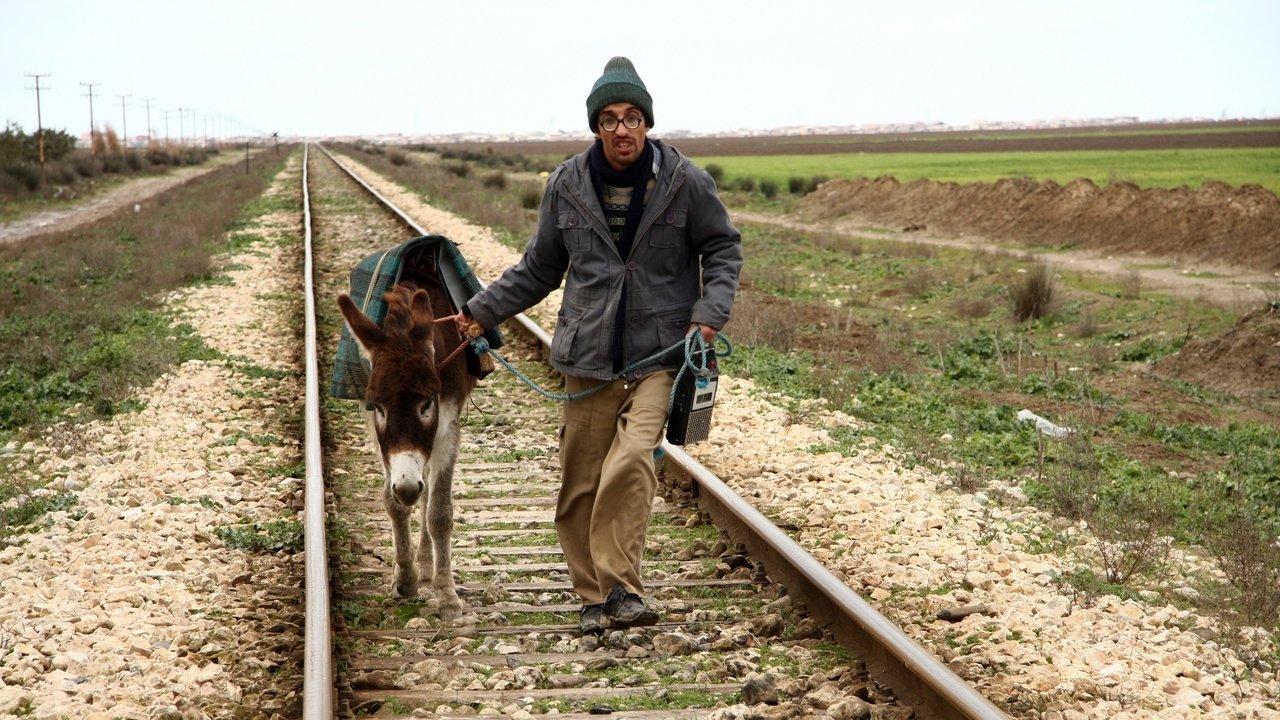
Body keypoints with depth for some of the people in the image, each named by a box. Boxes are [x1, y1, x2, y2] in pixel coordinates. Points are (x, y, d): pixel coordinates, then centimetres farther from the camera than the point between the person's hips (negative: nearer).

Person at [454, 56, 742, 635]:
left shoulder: (686, 182, -4)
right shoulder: (567, 186, 3)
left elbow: (723, 248, 10)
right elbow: (540, 267, 14)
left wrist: (710, 310, -6)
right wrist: (483, 310, 8)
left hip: (659, 353, -2)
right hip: (589, 355, 3)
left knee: (631, 461, -22)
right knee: (580, 482, 5)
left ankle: (621, 588, -14)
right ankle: (594, 597, 19)